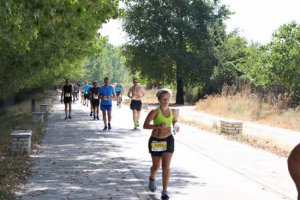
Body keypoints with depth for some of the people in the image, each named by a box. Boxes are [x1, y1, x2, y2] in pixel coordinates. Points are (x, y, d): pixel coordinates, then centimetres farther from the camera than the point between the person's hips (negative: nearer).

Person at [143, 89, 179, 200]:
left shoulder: (173, 111, -1)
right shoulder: (154, 112, -14)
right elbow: (145, 125, -18)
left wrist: (176, 126, -5)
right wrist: (158, 126, -32)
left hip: (168, 140, 2)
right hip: (155, 141, -2)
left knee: (166, 166, -8)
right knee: (156, 166, 14)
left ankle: (165, 191, -2)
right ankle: (152, 179, 48)